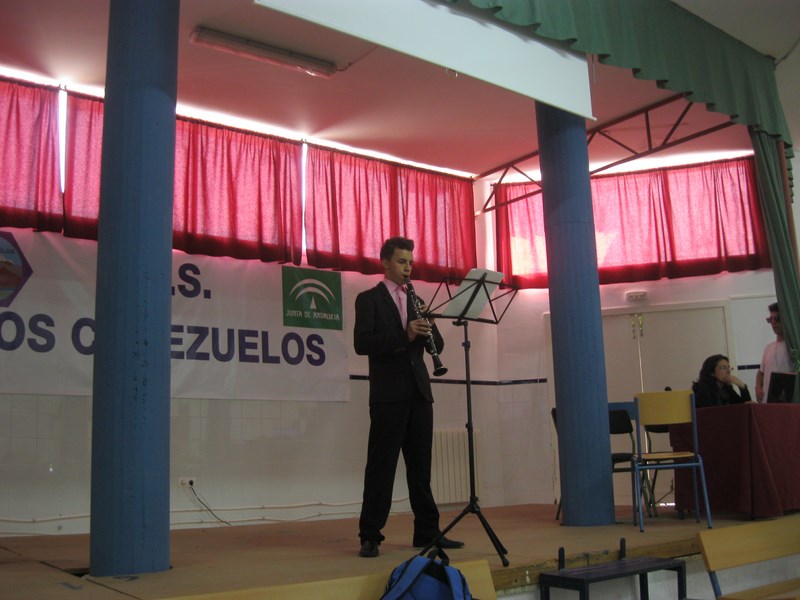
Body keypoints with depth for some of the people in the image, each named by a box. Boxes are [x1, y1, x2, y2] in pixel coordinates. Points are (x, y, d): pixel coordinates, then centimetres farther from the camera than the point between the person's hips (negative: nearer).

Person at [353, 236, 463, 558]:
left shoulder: (416, 301, 19)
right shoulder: (369, 299, 2)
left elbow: (437, 345, 15)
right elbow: (362, 343, -12)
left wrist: (427, 327, -6)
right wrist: (404, 336, -22)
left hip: (419, 393, 6)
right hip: (388, 394, -6)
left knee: (420, 465, 10)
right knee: (381, 465, -3)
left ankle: (427, 531, 17)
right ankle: (370, 536, 3)